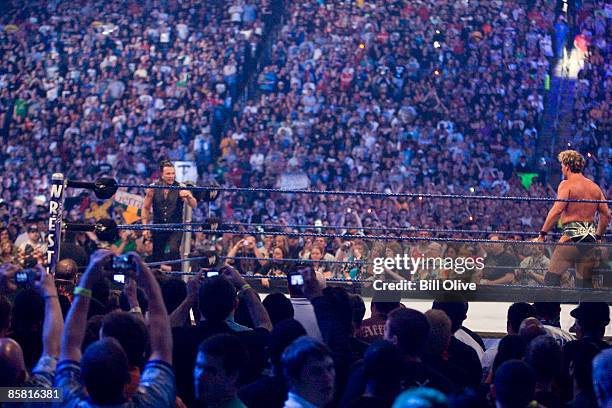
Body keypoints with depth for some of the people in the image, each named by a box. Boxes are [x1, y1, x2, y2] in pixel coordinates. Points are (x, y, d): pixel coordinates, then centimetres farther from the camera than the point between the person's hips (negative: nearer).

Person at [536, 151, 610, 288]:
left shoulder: (567, 184, -4)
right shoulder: (594, 187, 16)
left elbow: (557, 210, -16)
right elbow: (606, 215, 15)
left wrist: (542, 234, -14)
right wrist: (598, 236, 25)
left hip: (573, 235, -7)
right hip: (590, 237, 7)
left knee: (552, 275, -5)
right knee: (585, 280, 10)